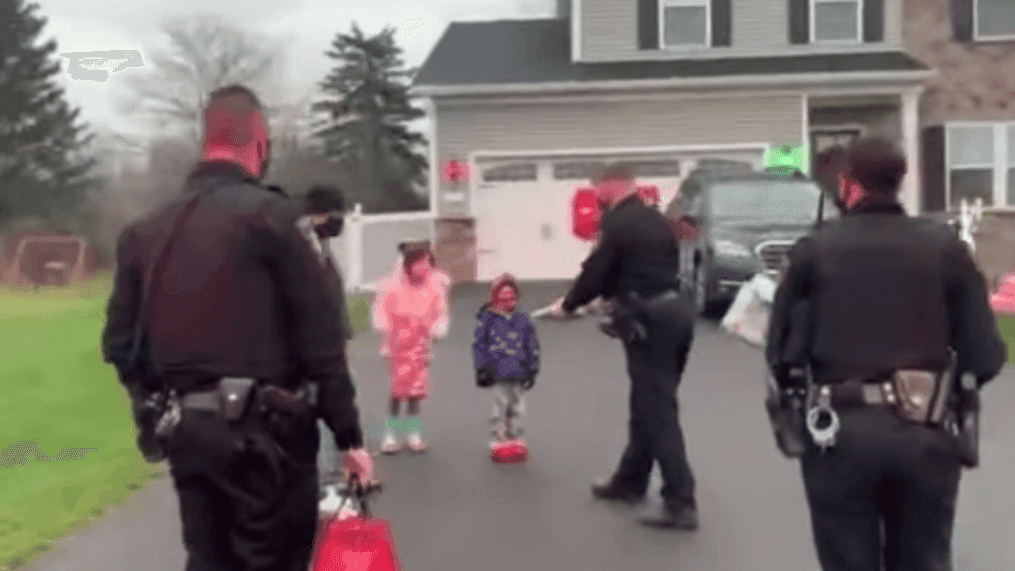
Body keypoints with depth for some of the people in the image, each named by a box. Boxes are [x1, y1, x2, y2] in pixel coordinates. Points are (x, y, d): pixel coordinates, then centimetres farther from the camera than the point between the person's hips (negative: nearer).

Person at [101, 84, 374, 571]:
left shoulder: (145, 232, 11)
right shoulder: (270, 216, -8)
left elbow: (121, 344, 10)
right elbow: (320, 338, -10)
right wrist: (349, 435, -4)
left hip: (188, 431, 6)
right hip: (264, 429, -6)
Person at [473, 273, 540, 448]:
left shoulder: (523, 320, 7)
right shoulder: (487, 319, 0)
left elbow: (532, 346, 13)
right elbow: (479, 344, 3)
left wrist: (532, 370, 10)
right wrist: (481, 368, 0)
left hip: (519, 373, 3)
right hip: (498, 372, -3)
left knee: (517, 404, 10)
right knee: (500, 402, 1)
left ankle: (515, 434, 23)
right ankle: (499, 435, 13)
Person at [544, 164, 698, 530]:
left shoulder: (618, 223, -9)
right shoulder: (657, 220, 15)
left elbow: (596, 270, -6)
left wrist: (568, 306, 11)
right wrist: (614, 296, 28)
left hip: (650, 320, -9)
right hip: (675, 311, 9)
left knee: (658, 412, -5)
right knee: (649, 404, 18)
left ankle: (681, 503, -5)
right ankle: (630, 481, 31)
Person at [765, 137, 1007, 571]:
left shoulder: (813, 250, -2)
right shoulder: (945, 246, 1)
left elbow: (783, 352, -4)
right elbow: (985, 356, -1)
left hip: (841, 432, -1)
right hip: (925, 430, 2)